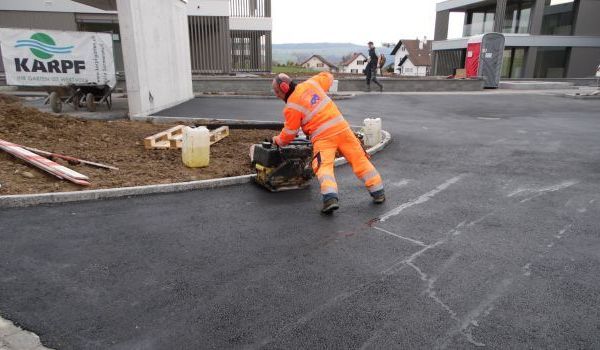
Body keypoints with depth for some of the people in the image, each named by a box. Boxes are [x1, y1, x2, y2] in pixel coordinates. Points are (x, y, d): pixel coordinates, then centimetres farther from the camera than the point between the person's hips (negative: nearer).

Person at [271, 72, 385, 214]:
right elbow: (328, 77, 30)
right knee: (359, 159, 11)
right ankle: (378, 193, 18)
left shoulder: (292, 106, -3)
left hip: (322, 136, -5)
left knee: (324, 166, -6)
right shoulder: (310, 83, 11)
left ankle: (330, 198, -30)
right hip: (342, 127, 5)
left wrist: (278, 141, 23)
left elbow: (290, 132, 4)